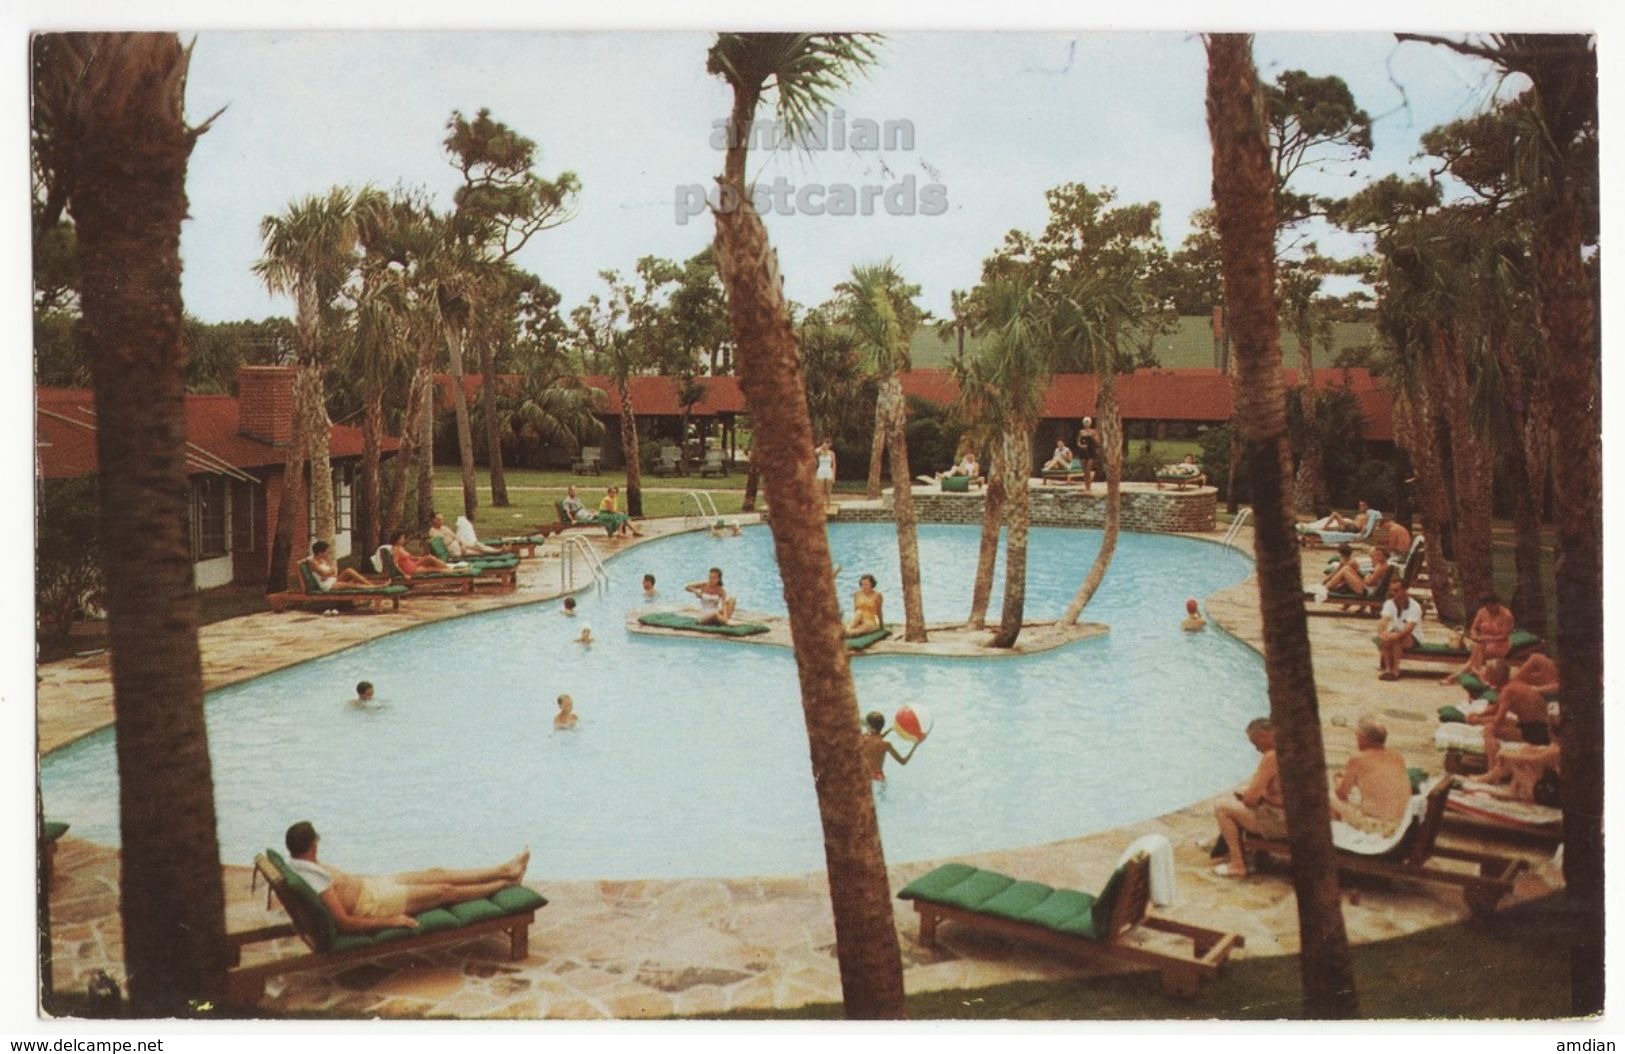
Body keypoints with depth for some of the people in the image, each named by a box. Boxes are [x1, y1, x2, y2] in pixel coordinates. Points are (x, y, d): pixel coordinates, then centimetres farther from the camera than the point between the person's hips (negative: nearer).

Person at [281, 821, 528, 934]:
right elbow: (343, 923, -34)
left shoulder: (297, 863, -6)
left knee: (437, 874, 14)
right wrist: (392, 921, -26)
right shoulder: (313, 877, -35)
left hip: (367, 886, 9)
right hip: (370, 906, -9)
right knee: (445, 890, 4)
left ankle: (505, 870, 26)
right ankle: (506, 883, 24)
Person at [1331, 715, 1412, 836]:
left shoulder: (1358, 760, -12)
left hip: (1373, 825, -6)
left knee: (1331, 795, 14)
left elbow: (1341, 794, -1)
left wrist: (1340, 782, 21)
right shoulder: (1398, 757, 2)